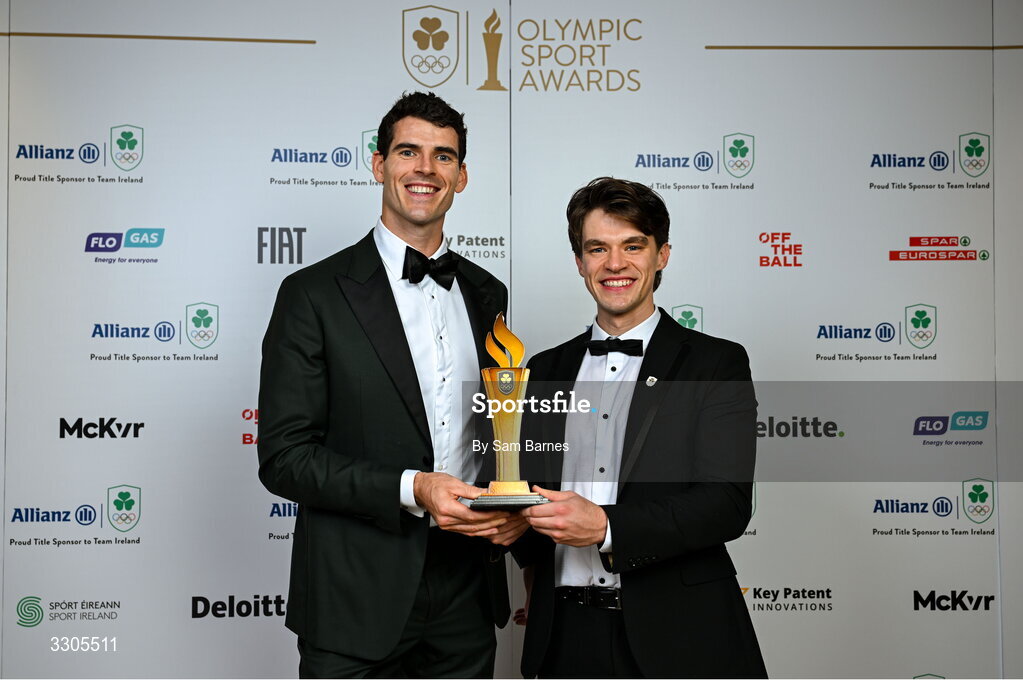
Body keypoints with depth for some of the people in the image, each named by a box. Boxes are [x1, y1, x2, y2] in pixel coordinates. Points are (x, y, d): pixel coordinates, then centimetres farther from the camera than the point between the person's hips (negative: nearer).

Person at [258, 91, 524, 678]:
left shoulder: (487, 295, 9)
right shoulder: (313, 294, -7)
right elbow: (284, 457, -11)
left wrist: (512, 504, -3)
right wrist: (411, 489, -21)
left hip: (466, 594, 5)